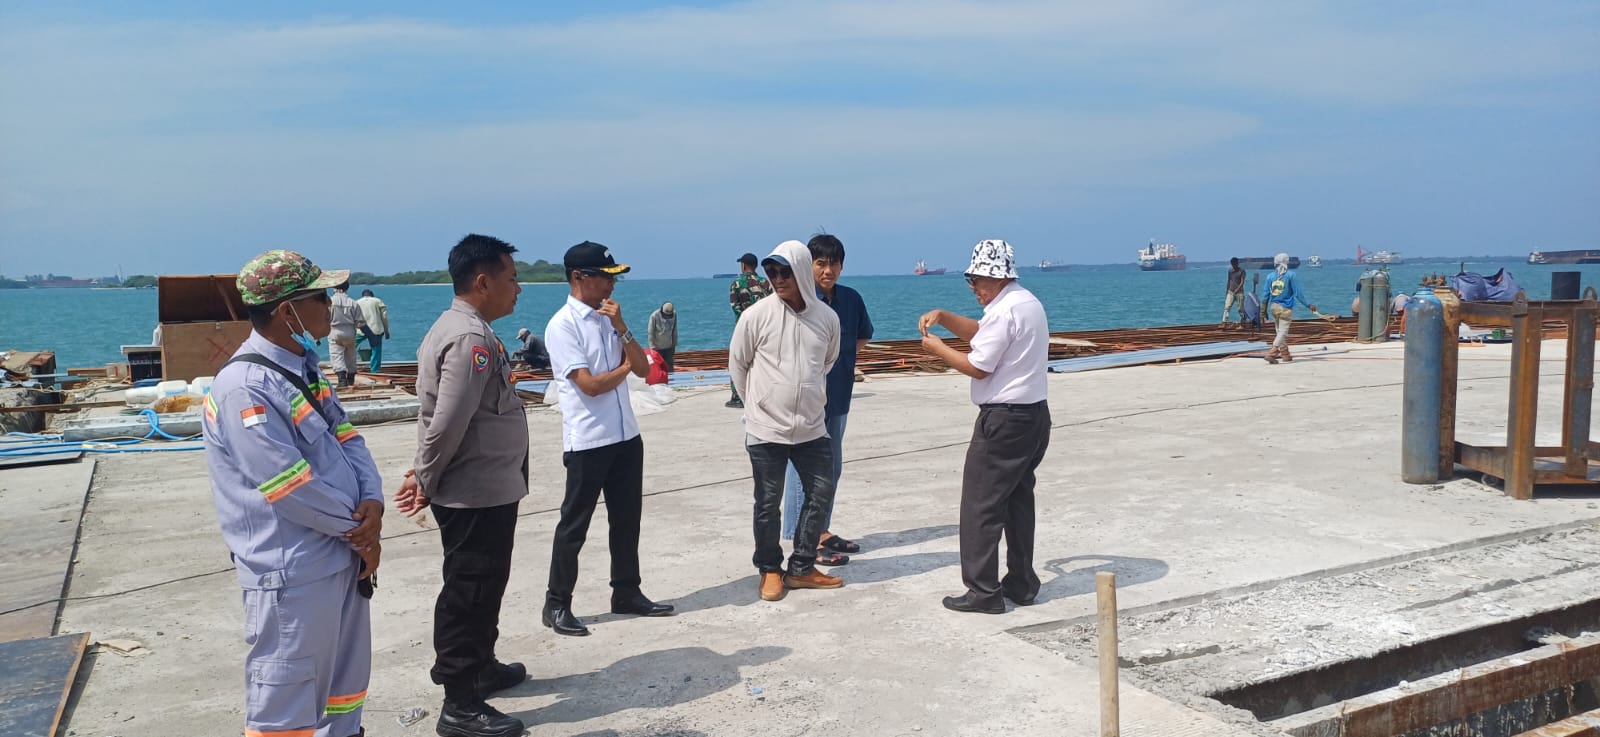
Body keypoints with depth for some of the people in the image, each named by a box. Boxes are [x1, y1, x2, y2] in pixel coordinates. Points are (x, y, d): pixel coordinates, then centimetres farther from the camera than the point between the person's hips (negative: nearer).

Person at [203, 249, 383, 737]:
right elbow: (292, 487, -23)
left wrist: (372, 502, -9)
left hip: (342, 557, 9)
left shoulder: (304, 369, 8)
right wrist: (358, 527, -11)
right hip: (295, 573, -9)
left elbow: (346, 438, 9)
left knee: (346, 678, 22)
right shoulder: (245, 387, -22)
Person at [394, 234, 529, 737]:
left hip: (482, 489, 10)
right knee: (469, 592, -1)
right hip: (478, 493, -10)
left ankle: (476, 666, 39)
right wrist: (426, 482, -13)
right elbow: (448, 422, -26)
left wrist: (426, 476, 8)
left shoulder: (459, 328, 11)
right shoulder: (472, 339, -23)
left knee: (478, 588, 23)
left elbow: (439, 415, 12)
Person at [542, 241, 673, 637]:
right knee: (574, 524, 2)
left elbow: (643, 369, 2)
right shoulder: (563, 325, -13)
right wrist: (624, 368, -3)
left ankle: (626, 593, 28)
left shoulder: (609, 318, 8)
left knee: (627, 518, 15)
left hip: (626, 435, 7)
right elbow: (589, 384, -19)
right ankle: (556, 604, 13)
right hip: (587, 440, -7)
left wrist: (622, 327, -10)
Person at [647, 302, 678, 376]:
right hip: (658, 347, -4)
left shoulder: (674, 314, -5)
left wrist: (674, 344, 7)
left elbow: (674, 330, 6)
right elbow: (650, 332, -12)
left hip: (669, 346, 4)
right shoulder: (654, 316, -18)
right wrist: (652, 347, -14)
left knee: (669, 367, 6)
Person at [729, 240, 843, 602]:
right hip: (766, 429, -3)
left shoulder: (827, 317, -2)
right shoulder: (757, 315, -11)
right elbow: (737, 363, 1)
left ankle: (801, 568, 24)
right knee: (768, 503, 6)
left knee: (821, 493, 8)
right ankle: (770, 570, 24)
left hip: (812, 428, 3)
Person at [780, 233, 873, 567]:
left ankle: (822, 532, 29)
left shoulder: (851, 299, 5)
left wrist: (839, 351, 8)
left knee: (831, 469, 16)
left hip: (838, 398, 7)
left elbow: (863, 336, 22)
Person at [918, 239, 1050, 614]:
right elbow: (979, 332, 23)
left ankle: (983, 591, 0)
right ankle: (1021, 584, 22)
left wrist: (937, 348, -3)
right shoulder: (1027, 302, 14)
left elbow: (978, 367, -15)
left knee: (981, 505, -3)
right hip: (1034, 415, 10)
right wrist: (942, 317, 11)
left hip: (1004, 419, -10)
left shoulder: (1005, 309, -18)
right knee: (1018, 500, 16)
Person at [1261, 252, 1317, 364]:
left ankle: (1285, 353, 24)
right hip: (1286, 308, -5)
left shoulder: (1270, 276, 4)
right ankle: (1271, 353, -20)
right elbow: (1298, 293, -8)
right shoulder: (1291, 275, -6)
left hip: (1274, 307, 5)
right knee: (1283, 331, -5)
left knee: (1280, 330, 17)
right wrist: (1308, 305, -2)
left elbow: (1265, 294, 6)